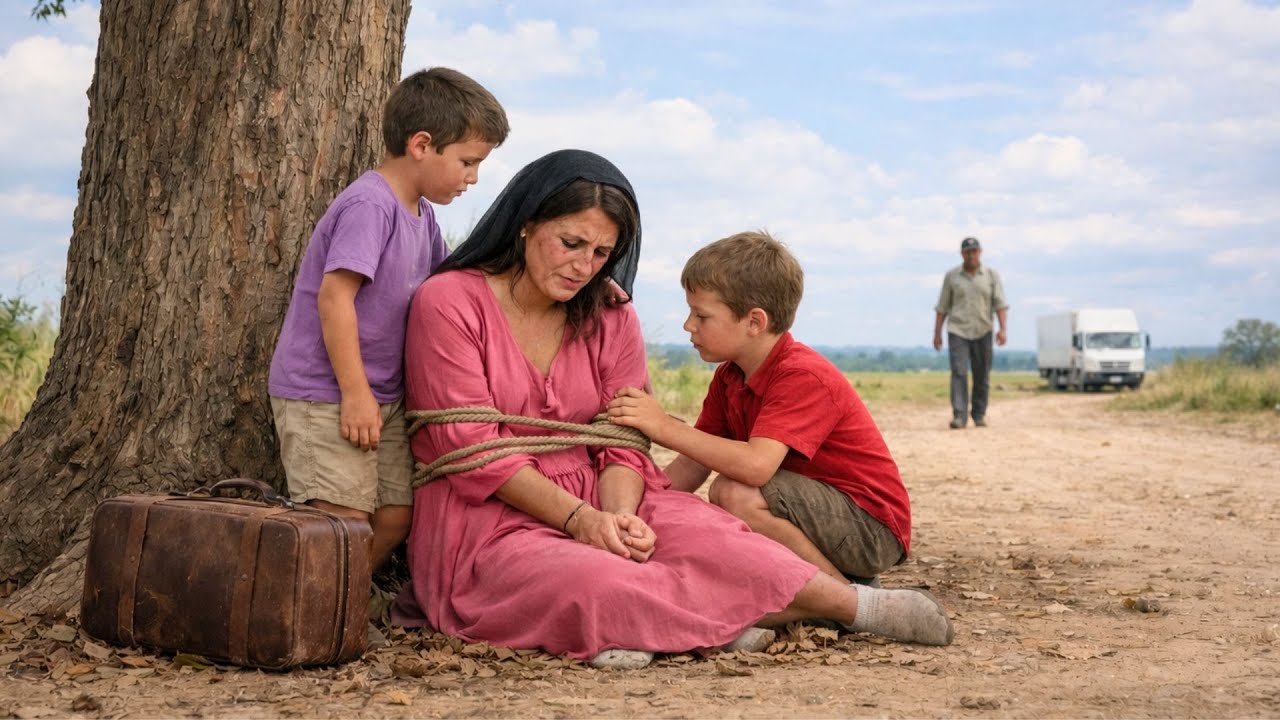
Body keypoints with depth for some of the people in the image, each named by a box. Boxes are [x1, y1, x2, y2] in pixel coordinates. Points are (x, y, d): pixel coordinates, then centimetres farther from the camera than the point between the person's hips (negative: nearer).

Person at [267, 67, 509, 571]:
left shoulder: (421, 213, 12)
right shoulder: (369, 205, -17)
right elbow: (334, 295, -23)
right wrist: (355, 392, -22)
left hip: (382, 395, 9)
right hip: (324, 394, -9)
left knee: (395, 517, 5)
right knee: (347, 520, -13)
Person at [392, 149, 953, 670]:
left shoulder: (610, 318, 10)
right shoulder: (449, 302, -7)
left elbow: (622, 445, 5)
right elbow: (471, 447, -13)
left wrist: (617, 517, -18)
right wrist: (580, 518, -19)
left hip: (593, 504, 5)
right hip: (486, 519, -5)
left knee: (704, 534, -24)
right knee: (594, 583, -35)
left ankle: (854, 605, -21)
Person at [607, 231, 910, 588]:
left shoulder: (802, 377, -23)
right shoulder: (729, 377, 6)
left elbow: (756, 465, -38)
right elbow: (692, 466, 3)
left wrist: (664, 427, -34)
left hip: (874, 527, -9)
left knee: (736, 494, -28)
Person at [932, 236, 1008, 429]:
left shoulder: (992, 275, 6)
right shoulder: (951, 275, 6)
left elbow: (1000, 304, -1)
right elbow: (942, 307, 8)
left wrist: (1002, 328, -14)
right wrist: (937, 333, 5)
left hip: (982, 332, 1)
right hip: (957, 331, -1)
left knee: (982, 375, 3)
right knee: (959, 372, -13)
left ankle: (980, 415, 16)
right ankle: (959, 416, -17)